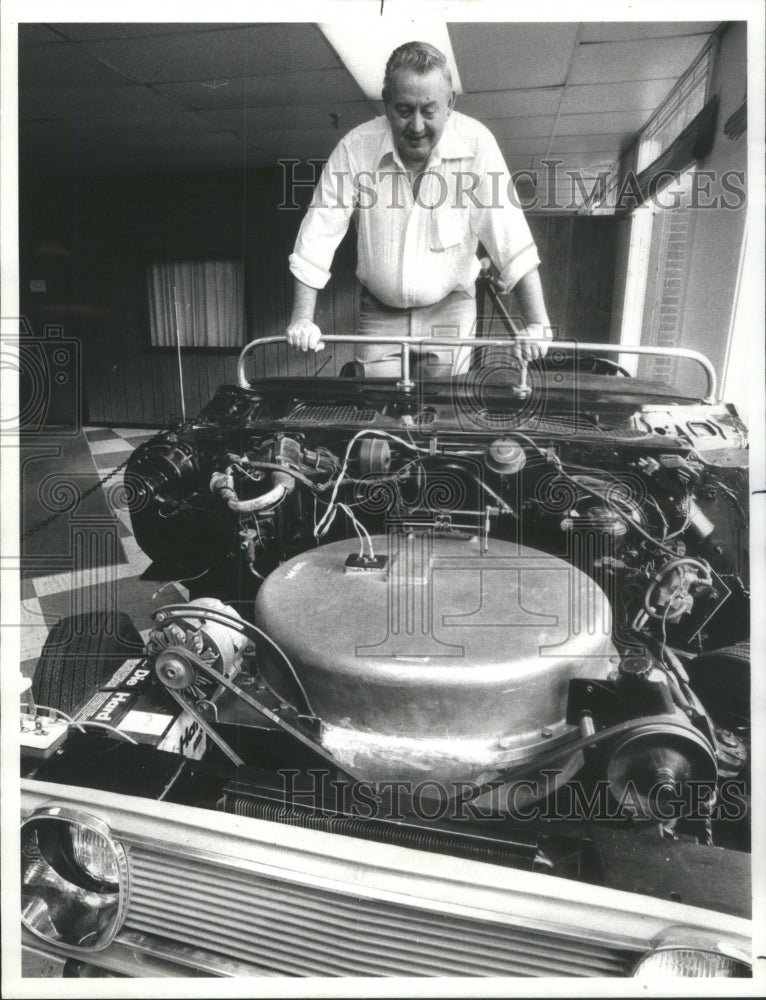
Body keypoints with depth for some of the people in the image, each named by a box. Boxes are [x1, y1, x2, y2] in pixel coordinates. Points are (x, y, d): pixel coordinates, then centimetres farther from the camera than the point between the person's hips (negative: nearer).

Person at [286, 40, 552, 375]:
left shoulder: (476, 143, -14)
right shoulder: (355, 147, -12)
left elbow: (512, 242, -16)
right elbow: (318, 237, -10)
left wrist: (537, 323, -21)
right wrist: (302, 320, -15)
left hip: (450, 309, 0)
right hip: (379, 312, 1)